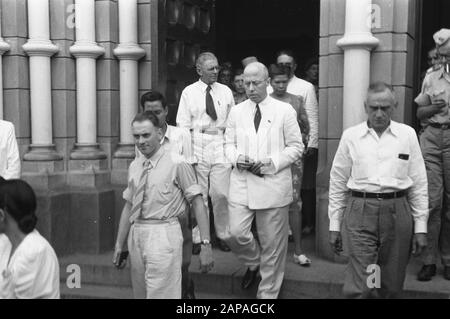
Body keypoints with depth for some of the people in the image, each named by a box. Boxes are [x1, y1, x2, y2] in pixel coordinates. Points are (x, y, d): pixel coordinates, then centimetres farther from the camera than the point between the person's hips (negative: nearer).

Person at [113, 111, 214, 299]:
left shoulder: (176, 164, -8)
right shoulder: (134, 166, 11)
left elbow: (198, 204, -9)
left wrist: (206, 243, -15)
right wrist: (120, 245, 17)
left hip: (163, 235, -6)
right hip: (136, 234, 6)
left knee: (161, 294, -6)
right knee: (140, 293, 13)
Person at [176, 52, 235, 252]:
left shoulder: (225, 91, 10)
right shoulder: (189, 92, 4)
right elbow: (183, 125, 2)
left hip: (221, 145, 2)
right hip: (197, 144, -1)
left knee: (221, 194, -1)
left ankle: (222, 234, 14)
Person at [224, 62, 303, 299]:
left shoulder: (284, 111, 1)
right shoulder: (236, 112, 11)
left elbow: (296, 147, 1)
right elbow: (229, 144, 14)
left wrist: (272, 162, -14)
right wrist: (237, 157, -9)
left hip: (273, 186, -2)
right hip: (241, 184, 3)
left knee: (272, 244, 5)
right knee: (235, 234, -6)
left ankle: (268, 292, 23)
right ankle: (254, 262, 28)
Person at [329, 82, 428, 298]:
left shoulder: (408, 134, 5)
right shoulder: (350, 136, 3)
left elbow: (419, 183, 7)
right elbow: (337, 183, 7)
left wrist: (420, 227, 4)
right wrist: (334, 225, 6)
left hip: (397, 213, 2)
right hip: (360, 211, -1)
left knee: (392, 286, 12)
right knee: (359, 287, -5)